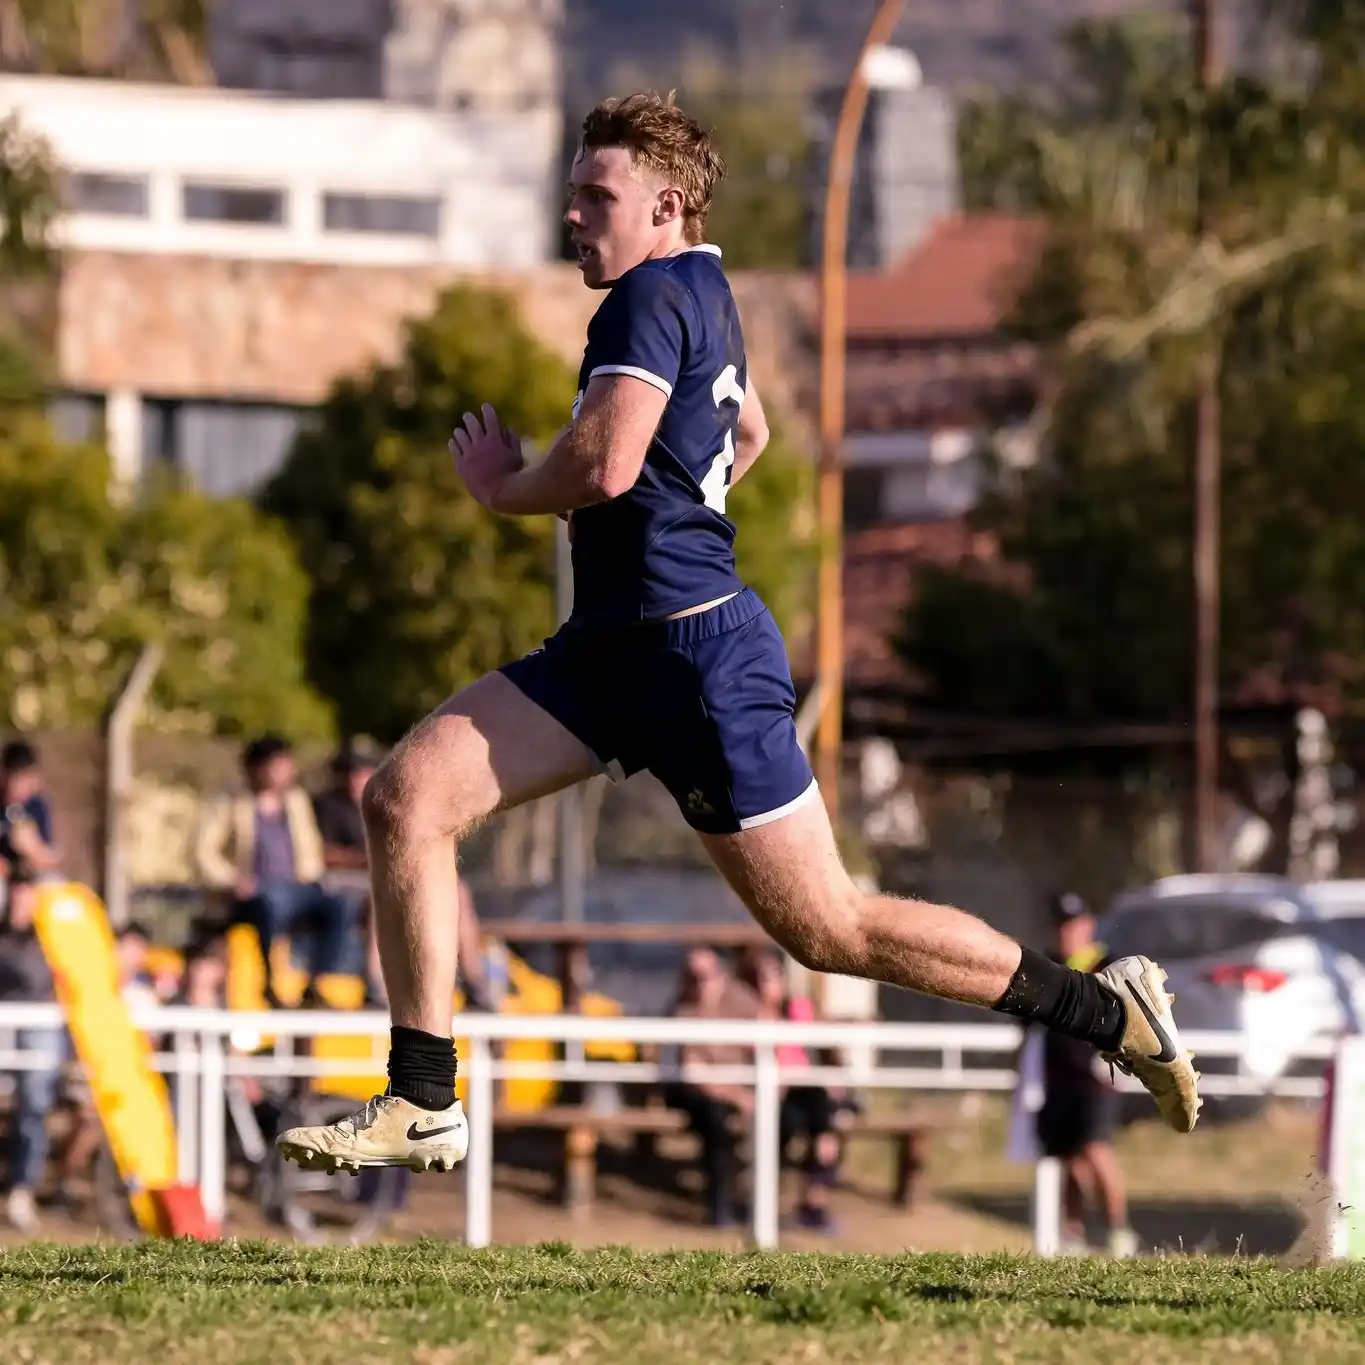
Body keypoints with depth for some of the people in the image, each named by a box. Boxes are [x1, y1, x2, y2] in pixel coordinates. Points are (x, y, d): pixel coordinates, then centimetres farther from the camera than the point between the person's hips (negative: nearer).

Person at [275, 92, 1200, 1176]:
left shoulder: (652, 296, -14)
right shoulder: (704, 294, 16)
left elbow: (604, 466, -27)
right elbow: (751, 432, 36)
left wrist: (502, 488, -8)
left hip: (696, 657, -10)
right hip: (614, 645, 10)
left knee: (829, 931, -4)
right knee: (405, 798, -3)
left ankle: (1107, 1011, 9)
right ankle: (423, 1108, -1)